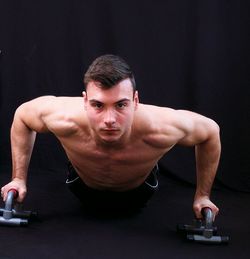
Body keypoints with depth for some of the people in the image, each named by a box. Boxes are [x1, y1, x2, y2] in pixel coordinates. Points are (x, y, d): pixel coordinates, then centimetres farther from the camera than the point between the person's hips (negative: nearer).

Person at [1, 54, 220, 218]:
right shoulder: (64, 118, -44)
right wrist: (19, 178, -17)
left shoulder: (161, 129, -46)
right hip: (85, 189, 0)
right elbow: (22, 115, -19)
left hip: (138, 192, 0)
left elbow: (211, 131, -23)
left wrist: (202, 195, -16)